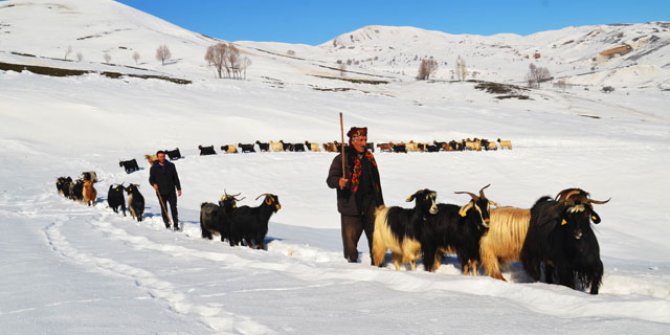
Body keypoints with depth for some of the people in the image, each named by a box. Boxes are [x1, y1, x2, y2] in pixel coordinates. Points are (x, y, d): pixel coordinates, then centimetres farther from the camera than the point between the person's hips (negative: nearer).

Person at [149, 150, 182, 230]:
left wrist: (179, 188, 7)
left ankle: (176, 225, -3)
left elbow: (176, 178, 9)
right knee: (164, 209, 5)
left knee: (173, 208, -7)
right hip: (161, 192, 0)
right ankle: (167, 225, 14)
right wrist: (154, 184, -17)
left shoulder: (170, 166, 4)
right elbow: (151, 179, 5)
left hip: (171, 191, 0)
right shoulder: (154, 168, 2)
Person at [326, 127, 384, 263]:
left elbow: (376, 182, 22)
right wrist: (338, 182, -32)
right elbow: (330, 179, -9)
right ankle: (352, 260, 11)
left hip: (370, 206, 5)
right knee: (350, 236, -2)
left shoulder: (370, 158, 15)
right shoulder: (342, 159, -3)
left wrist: (380, 203, 21)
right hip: (351, 207, -5)